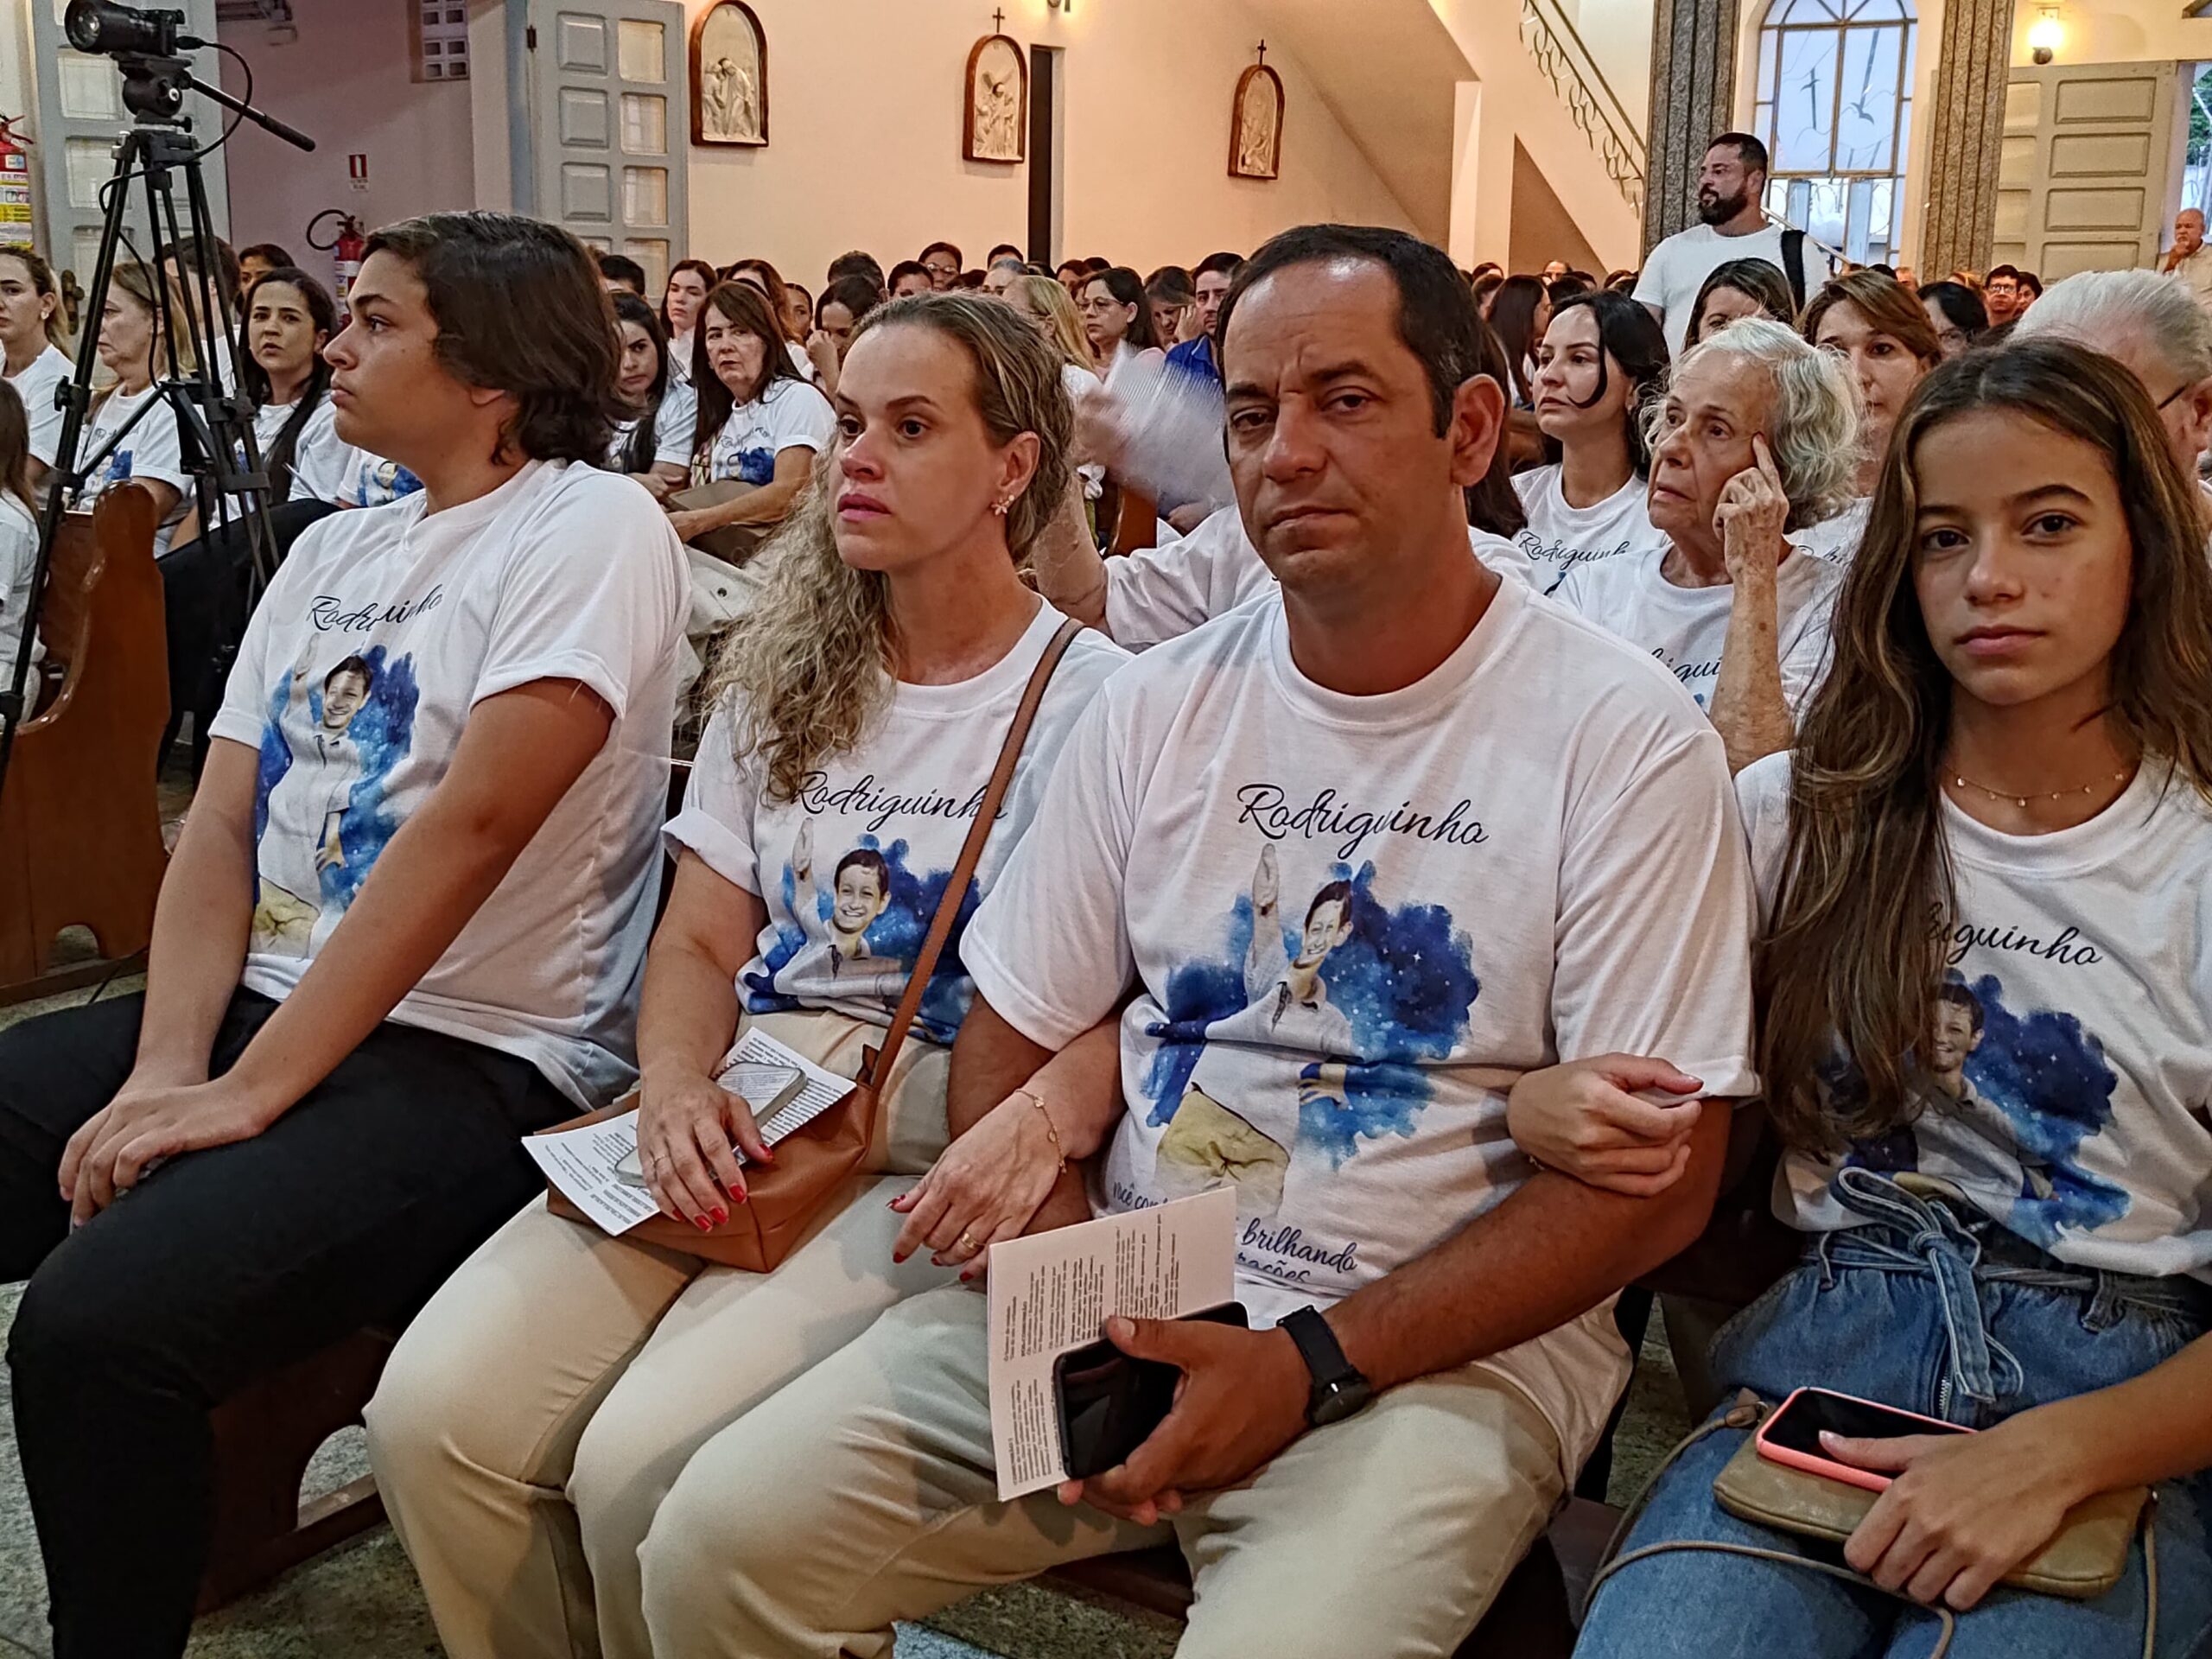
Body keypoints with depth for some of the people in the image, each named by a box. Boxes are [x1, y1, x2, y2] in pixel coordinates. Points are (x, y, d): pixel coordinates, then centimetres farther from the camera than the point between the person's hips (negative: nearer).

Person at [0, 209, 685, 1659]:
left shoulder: (594, 530, -8)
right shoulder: (330, 551, 17)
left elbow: (468, 826, -18)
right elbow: (221, 830, 10)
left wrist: (249, 1093, -19)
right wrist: (168, 1066, -7)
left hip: (479, 1058, -8)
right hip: (259, 1003, 8)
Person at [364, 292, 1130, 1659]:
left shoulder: (1092, 700, -3)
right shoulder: (785, 679, 15)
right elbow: (700, 941, 13)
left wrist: (1037, 1119, -29)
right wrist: (675, 1086, -8)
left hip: (937, 1155, -5)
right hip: (740, 1123, 5)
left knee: (647, 1468, -25)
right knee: (432, 1412, -15)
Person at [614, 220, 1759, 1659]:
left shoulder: (1624, 736, -7)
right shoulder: (1157, 706, 6)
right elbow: (1011, 1042, 9)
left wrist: (1313, 1365, -17)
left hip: (1449, 1341, -3)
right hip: (1119, 1302, 4)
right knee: (720, 1543, -11)